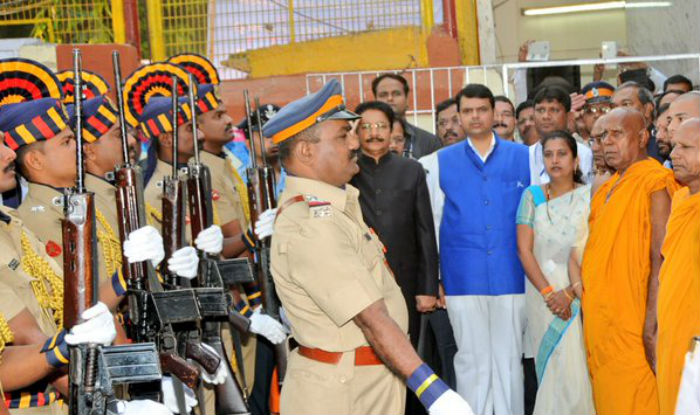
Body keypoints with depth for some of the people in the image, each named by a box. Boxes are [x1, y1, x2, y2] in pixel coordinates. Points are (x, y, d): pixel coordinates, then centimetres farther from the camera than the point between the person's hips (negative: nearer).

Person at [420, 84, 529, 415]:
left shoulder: (522, 157, 6)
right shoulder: (440, 162, 7)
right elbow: (433, 224, 7)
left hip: (511, 276, 0)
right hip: (463, 279, 0)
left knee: (509, 358, 5)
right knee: (471, 360, 5)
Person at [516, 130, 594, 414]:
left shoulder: (589, 196, 2)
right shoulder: (532, 196, 7)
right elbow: (524, 249, 1)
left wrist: (571, 292, -15)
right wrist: (549, 292, -10)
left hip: (579, 291, -1)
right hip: (541, 289, 1)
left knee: (576, 367, -9)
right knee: (552, 366, -2)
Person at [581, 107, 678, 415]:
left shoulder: (655, 183, -10)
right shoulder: (607, 189, 16)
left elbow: (660, 259, -16)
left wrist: (652, 322, -21)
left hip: (632, 321, -8)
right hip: (598, 320, 8)